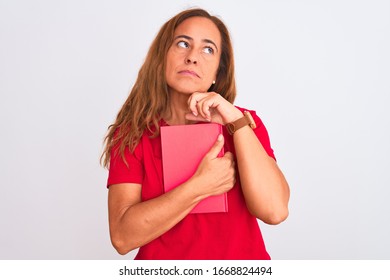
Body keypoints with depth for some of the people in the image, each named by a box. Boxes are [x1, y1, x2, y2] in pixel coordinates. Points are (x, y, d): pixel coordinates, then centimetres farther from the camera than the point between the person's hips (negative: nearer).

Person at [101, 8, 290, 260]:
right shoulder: (131, 132, -3)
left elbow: (275, 211, -14)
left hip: (242, 256, 0)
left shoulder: (244, 122, 0)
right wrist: (201, 186, -18)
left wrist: (236, 121, -16)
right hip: (162, 266, 0)